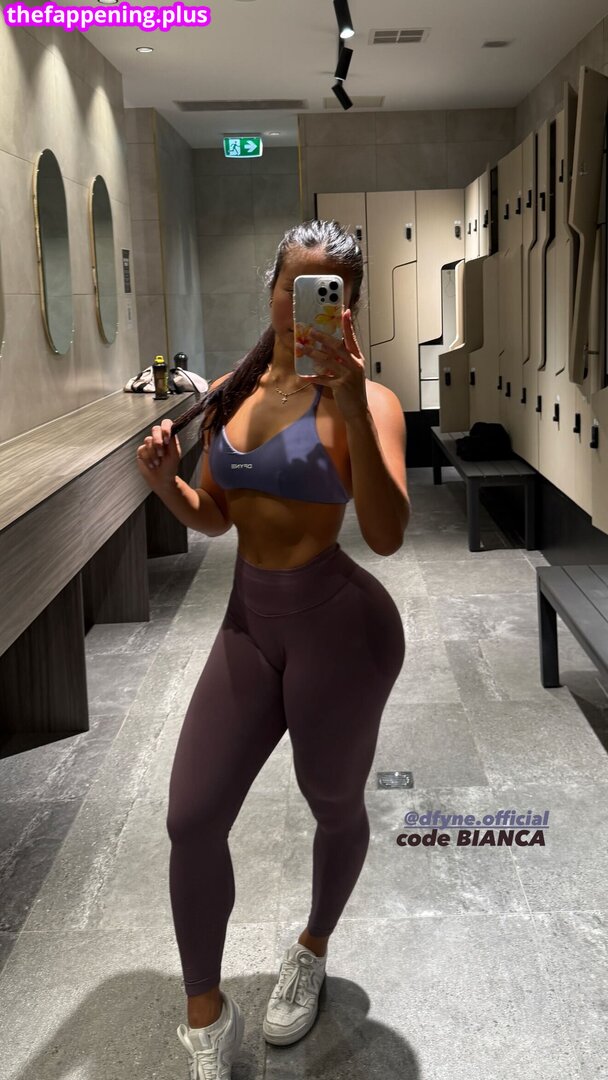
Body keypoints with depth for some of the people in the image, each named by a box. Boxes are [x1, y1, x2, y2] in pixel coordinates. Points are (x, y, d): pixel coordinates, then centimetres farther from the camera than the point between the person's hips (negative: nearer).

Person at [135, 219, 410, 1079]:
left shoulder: (365, 400, -13)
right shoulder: (230, 392, 5)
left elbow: (387, 536, -26)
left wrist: (351, 411, -35)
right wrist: (164, 479, -8)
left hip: (341, 626, -5)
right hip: (248, 622, 5)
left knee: (334, 804, 16)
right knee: (192, 819, 2)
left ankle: (313, 950, 47)